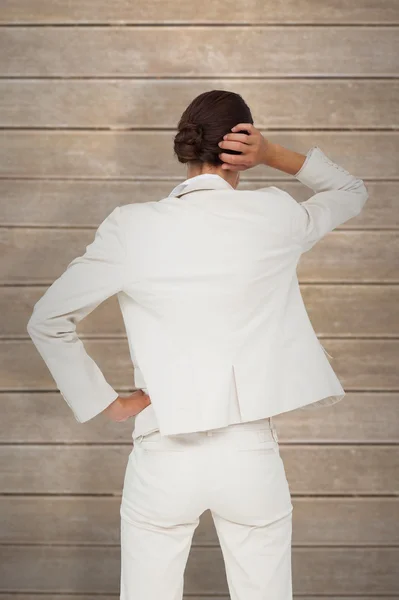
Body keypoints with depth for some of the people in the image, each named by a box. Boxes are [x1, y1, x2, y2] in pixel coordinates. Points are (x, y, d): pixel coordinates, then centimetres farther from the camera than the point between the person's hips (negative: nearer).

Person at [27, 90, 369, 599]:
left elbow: (46, 322, 0)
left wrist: (106, 402, 4)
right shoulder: (274, 217, -5)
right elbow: (352, 192, 16)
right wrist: (275, 155, 4)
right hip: (251, 457, 0)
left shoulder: (132, 227, -6)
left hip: (164, 460, 0)